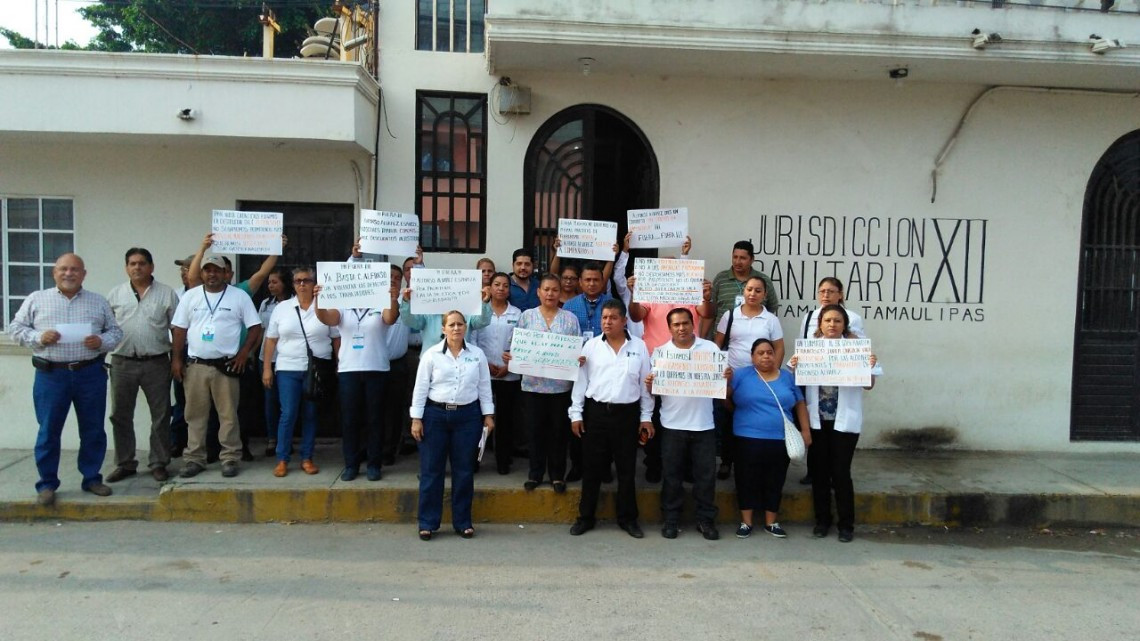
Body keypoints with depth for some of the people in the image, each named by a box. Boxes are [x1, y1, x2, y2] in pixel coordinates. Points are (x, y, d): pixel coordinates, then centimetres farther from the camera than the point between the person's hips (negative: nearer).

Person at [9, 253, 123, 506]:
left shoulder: (98, 302, 10)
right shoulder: (36, 299, 7)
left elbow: (115, 330, 11)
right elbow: (16, 328, 7)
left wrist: (102, 341, -10)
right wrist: (38, 338, -12)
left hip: (91, 374, 1)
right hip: (50, 375, -1)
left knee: (93, 430, 7)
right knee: (48, 431, 4)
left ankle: (91, 478, 21)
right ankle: (47, 484, 15)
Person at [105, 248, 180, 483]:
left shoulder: (167, 293, 2)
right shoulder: (115, 294, 8)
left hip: (156, 363, -2)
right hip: (123, 363, 2)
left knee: (160, 415, 3)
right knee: (121, 415, 8)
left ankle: (158, 463, 15)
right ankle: (124, 464, 20)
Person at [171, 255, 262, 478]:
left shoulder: (240, 296, 0)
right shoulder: (190, 296, 7)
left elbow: (255, 328, 1)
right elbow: (179, 329, 8)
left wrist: (243, 354, -7)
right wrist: (176, 359, 2)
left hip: (226, 365, -2)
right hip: (195, 365, 3)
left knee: (228, 415, 1)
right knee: (195, 415, 8)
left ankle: (230, 459, 9)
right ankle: (194, 459, 17)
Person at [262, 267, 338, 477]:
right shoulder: (282, 308, 5)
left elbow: (337, 339, 4)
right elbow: (271, 340, 6)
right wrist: (267, 368, 1)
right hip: (288, 369, 0)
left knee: (311, 415, 7)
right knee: (288, 414, -2)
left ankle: (307, 458, 16)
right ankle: (282, 459, 8)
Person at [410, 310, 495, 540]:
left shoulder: (477, 354, 5)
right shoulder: (431, 354, -1)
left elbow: (484, 387, 8)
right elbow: (421, 388, 0)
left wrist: (488, 414, 4)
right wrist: (416, 418, -3)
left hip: (467, 416, 1)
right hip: (435, 414, -1)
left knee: (464, 470, 7)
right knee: (431, 469, 3)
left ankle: (462, 521, 19)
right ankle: (427, 523, 14)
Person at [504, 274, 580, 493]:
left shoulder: (570, 318, 4)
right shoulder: (526, 316, 6)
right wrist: (509, 356, -14)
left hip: (561, 384, 0)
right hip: (533, 383, 0)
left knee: (559, 431, 7)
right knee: (536, 430, 8)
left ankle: (557, 474, 21)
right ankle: (535, 473, 22)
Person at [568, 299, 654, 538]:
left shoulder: (639, 346, 2)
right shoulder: (591, 345, 3)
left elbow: (645, 384, 5)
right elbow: (581, 381, 4)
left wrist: (646, 417, 3)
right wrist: (576, 413, 0)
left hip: (627, 413, 0)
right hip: (595, 412, 0)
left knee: (627, 468, 7)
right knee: (591, 467, 7)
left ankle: (628, 518, 20)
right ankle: (585, 517, 19)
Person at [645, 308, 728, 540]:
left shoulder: (710, 348, 3)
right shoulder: (660, 352, 3)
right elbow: (654, 389, 2)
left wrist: (727, 376, -19)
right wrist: (649, 384, -20)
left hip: (703, 425, 0)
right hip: (672, 425, 0)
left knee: (706, 475, 7)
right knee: (672, 475, 7)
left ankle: (706, 520, 18)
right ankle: (670, 520, 17)